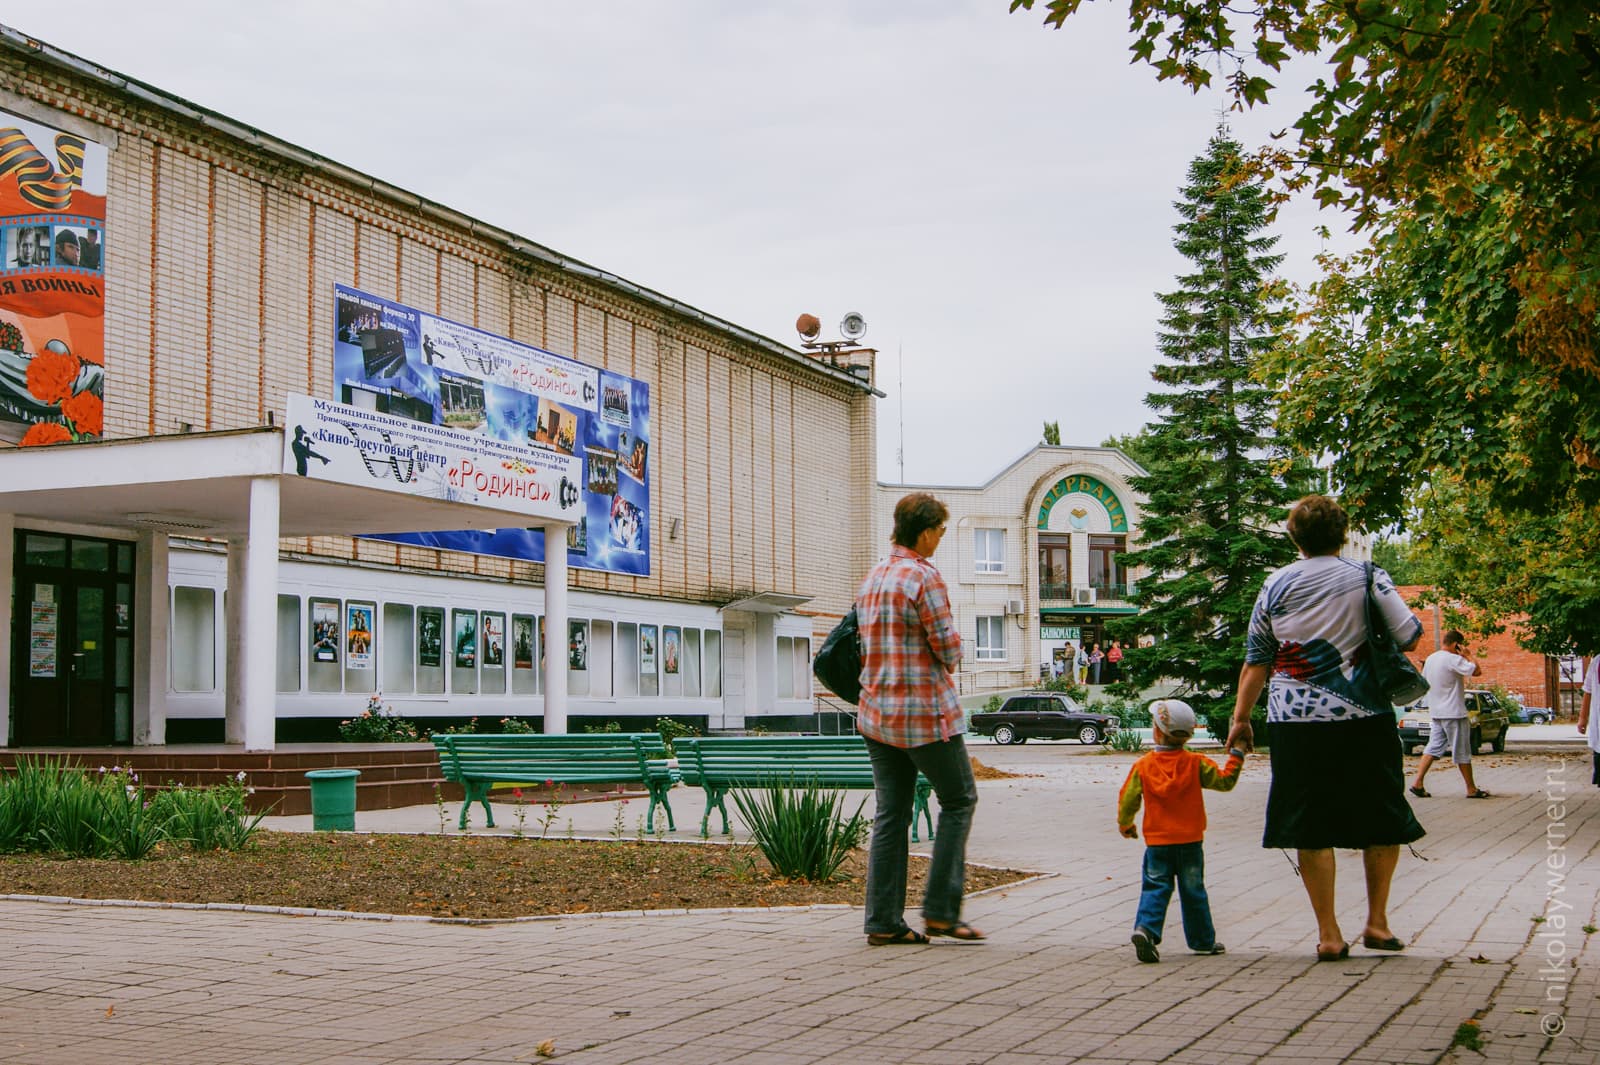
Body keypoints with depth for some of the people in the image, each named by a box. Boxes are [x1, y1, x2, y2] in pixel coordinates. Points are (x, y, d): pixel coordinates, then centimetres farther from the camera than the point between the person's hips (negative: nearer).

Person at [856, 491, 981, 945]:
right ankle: (941, 911, 2)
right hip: (926, 712, -8)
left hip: (877, 712, 8)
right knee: (958, 801, 6)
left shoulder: (871, 579, 12)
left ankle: (883, 922, 8)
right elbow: (948, 649, -14)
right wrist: (950, 658, 9)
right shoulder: (924, 576, -13)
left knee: (891, 814, 9)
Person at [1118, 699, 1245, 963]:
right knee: (1193, 891, 12)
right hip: (1189, 842, 0)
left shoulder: (1142, 765, -4)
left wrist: (1125, 824, 18)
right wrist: (1236, 756, 15)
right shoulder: (1196, 763, -4)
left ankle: (1146, 928, -20)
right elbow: (1225, 781, 1)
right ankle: (1203, 940, 22)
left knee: (1155, 888, 3)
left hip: (1156, 842, 0)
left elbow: (1127, 798, 0)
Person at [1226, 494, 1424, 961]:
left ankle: (1328, 934, 5)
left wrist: (1240, 718, 14)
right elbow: (1410, 637, 0)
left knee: (1310, 828, 5)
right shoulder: (1367, 578, 0)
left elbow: (1256, 660, 7)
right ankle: (1377, 922, 17)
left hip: (1296, 722, 1)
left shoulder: (1276, 585, 4)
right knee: (1383, 821, 15)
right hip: (1363, 717, -1)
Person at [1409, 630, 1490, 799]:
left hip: (1436, 712, 8)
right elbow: (1477, 670, -21)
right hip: (1453, 713, -8)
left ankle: (1418, 783, -2)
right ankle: (1471, 789, 9)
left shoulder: (1430, 659, 10)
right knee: (1462, 752, 1)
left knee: (1434, 747, 8)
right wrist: (1465, 656, -8)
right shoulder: (1453, 659, -16)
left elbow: (1423, 682, 19)